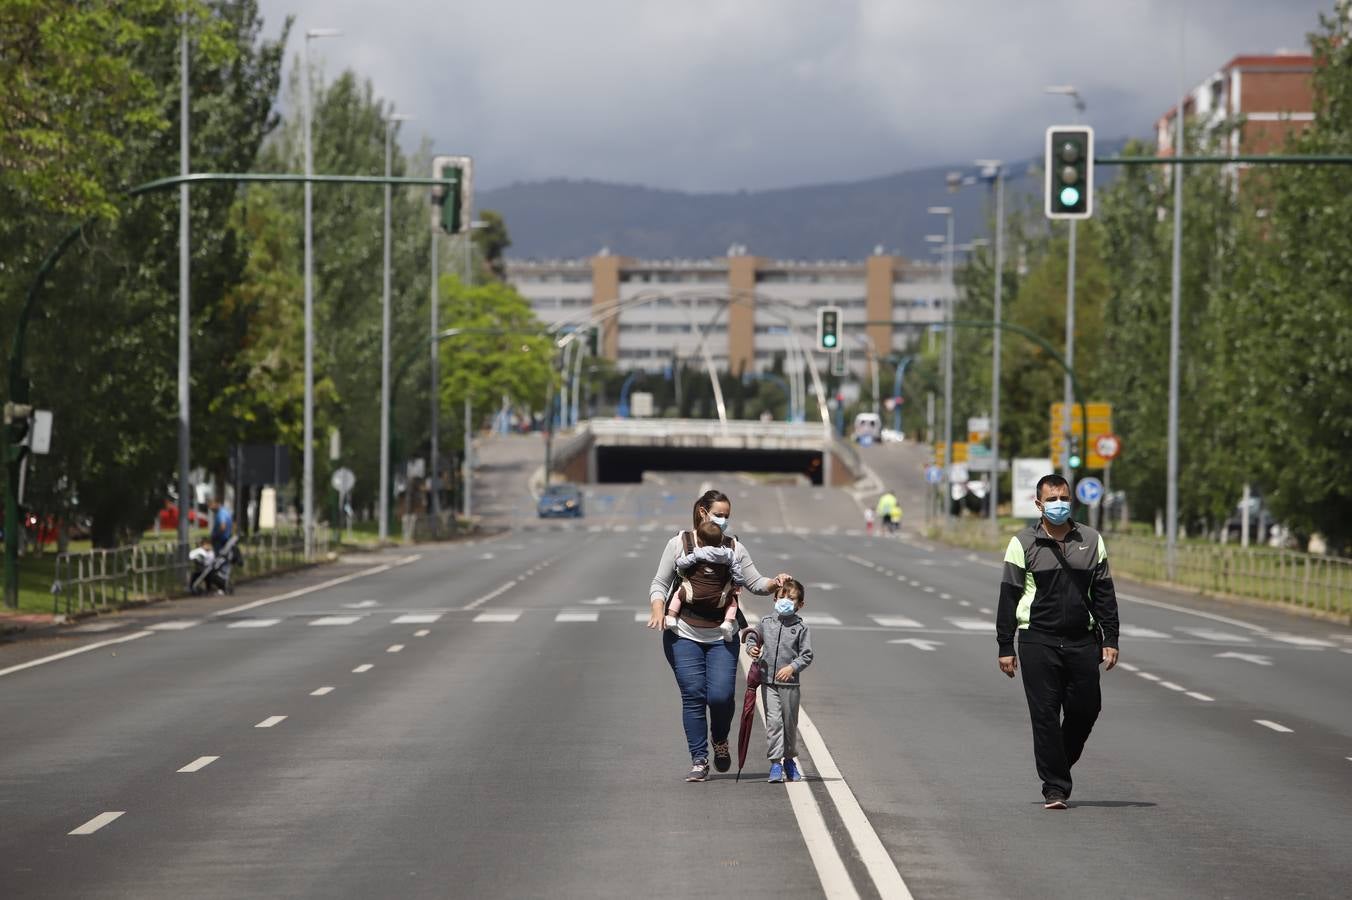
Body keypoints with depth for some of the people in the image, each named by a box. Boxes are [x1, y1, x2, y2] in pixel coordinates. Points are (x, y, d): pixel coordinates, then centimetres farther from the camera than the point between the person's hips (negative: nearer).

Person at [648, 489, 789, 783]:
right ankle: (699, 761, 2)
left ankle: (720, 741, 22)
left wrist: (774, 582, -13)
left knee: (721, 696, -10)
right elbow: (660, 583, 6)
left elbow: (755, 583, 8)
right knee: (693, 696, -6)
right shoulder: (679, 543, 4)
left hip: (721, 636, 1)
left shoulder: (734, 548, 9)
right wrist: (658, 611, -11)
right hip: (684, 635, -1)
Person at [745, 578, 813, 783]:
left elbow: (807, 655, -3)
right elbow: (753, 637, 21)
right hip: (768, 681, 1)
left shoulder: (801, 628, -2)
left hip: (789, 683, -1)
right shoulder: (766, 623, 5)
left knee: (790, 723, 10)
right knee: (773, 721, -9)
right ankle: (775, 763, -9)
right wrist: (752, 648, -1)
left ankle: (789, 759, 28)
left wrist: (792, 667, -17)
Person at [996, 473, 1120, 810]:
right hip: (1038, 641, -3)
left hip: (1081, 640, 3)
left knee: (1086, 709, 4)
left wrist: (1110, 640, 5)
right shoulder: (1023, 544, 0)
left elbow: (1104, 593, 11)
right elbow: (1009, 599, 1)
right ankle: (1054, 788, 0)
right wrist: (1005, 648, -3)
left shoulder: (1091, 541, 8)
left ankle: (1059, 765, 28)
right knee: (1045, 715, -5)